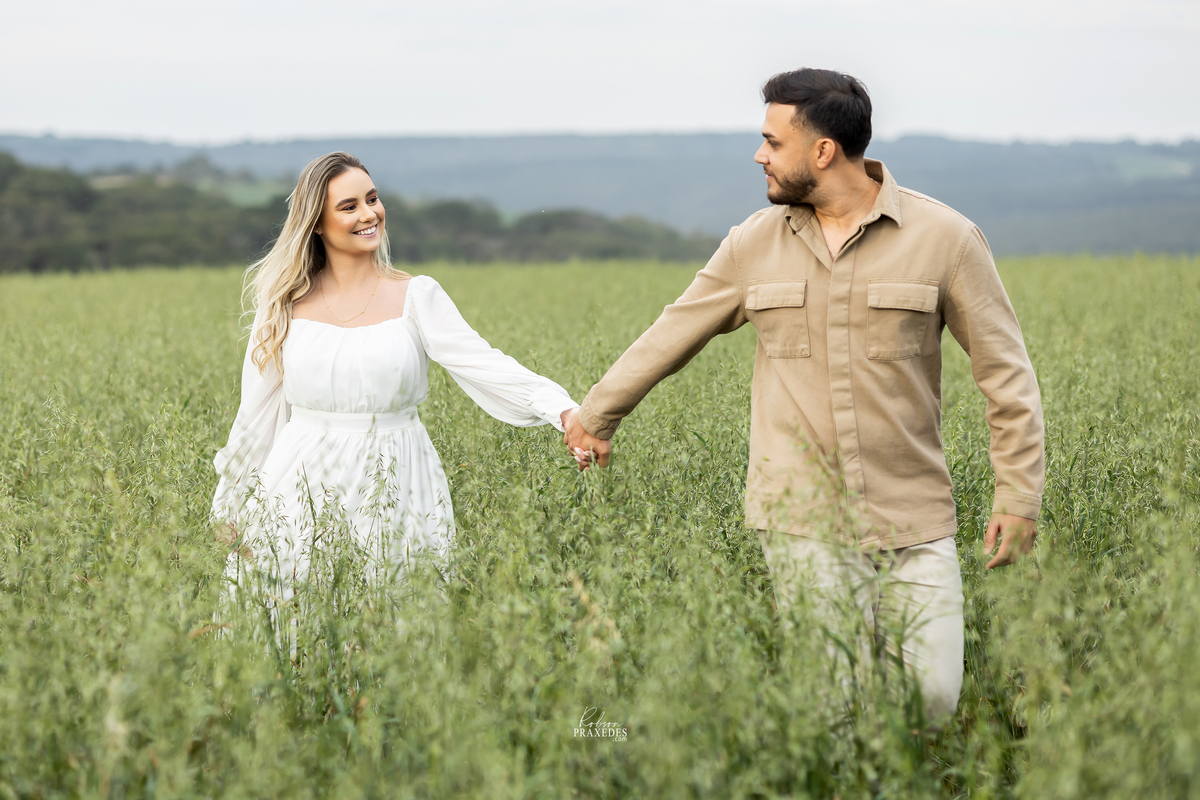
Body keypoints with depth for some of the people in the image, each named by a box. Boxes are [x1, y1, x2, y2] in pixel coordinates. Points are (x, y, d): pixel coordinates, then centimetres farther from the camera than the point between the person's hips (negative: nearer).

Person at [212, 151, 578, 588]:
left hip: (393, 486, -1)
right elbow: (259, 410, 11)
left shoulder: (417, 297, -1)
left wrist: (562, 408, -28)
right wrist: (232, 504, 14)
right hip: (304, 485, 1)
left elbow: (482, 364, -13)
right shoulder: (285, 304, 4)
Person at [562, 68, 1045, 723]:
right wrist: (597, 415, 27)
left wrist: (1019, 496, -2)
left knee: (932, 700, -6)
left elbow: (1005, 371, 2)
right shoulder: (754, 245, 7)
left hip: (912, 518, -1)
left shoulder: (943, 238, -1)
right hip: (805, 517, 1)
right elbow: (672, 336, 19)